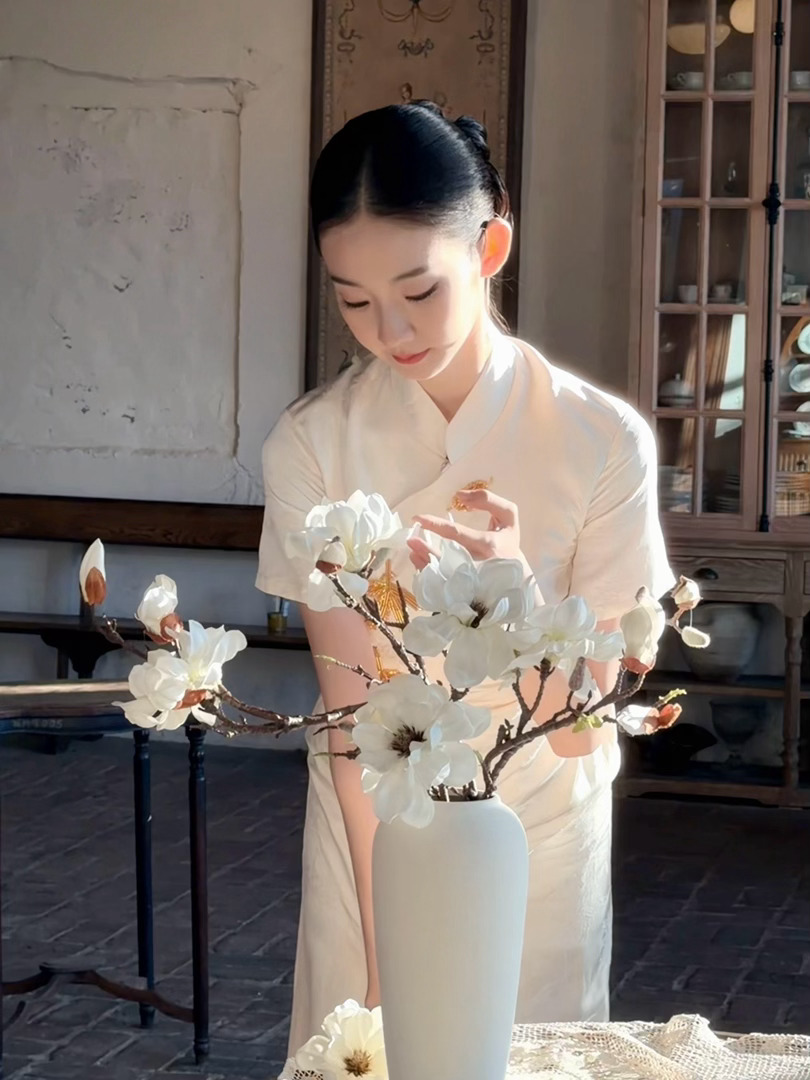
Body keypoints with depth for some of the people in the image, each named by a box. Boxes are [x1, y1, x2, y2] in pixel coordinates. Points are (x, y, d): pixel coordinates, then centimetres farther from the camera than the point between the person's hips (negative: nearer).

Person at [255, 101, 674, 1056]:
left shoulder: (603, 442, -17)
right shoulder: (311, 447, -15)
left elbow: (582, 724, -16)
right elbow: (353, 707, -16)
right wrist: (388, 944, -22)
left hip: (540, 836, 0)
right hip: (374, 829, 0)